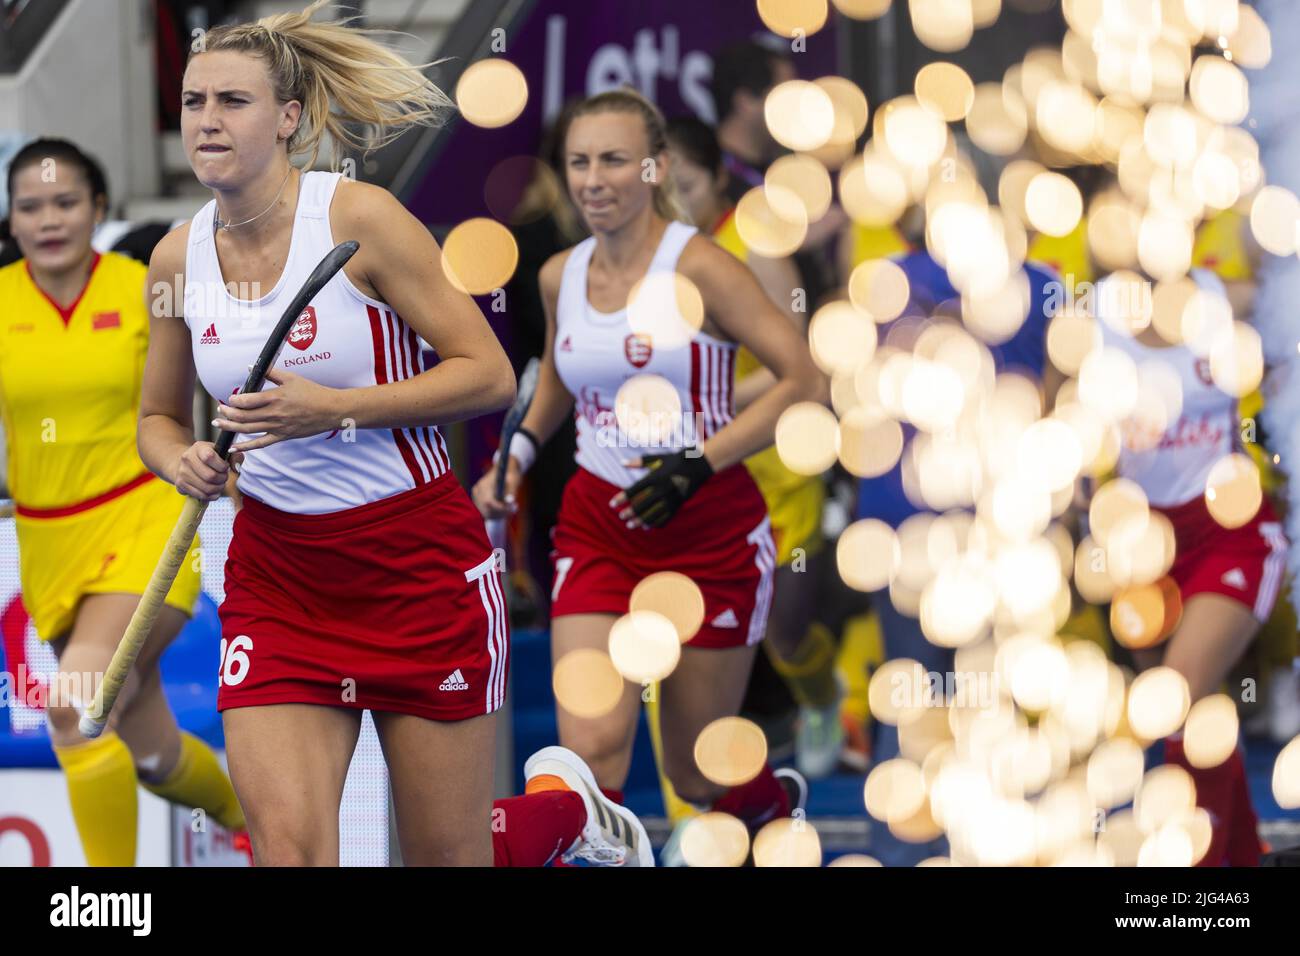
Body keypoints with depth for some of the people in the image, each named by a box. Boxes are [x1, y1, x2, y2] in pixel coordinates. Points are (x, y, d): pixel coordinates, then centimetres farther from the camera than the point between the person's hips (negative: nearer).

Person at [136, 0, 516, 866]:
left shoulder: (360, 218, -12)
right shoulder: (178, 258, 2)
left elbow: (490, 374, -13)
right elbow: (160, 417, 18)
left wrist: (334, 409, -22)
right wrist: (183, 462, -7)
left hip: (421, 565, -3)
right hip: (275, 576, 4)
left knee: (447, 856, 3)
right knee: (285, 841, -15)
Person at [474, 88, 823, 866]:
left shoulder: (698, 267, -12)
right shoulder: (560, 277, 4)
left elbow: (803, 382, -14)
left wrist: (700, 463, -22)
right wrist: (516, 455, 9)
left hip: (711, 534, -4)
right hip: (596, 530, 4)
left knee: (699, 773, 10)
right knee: (590, 752, -20)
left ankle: (784, 816, 41)